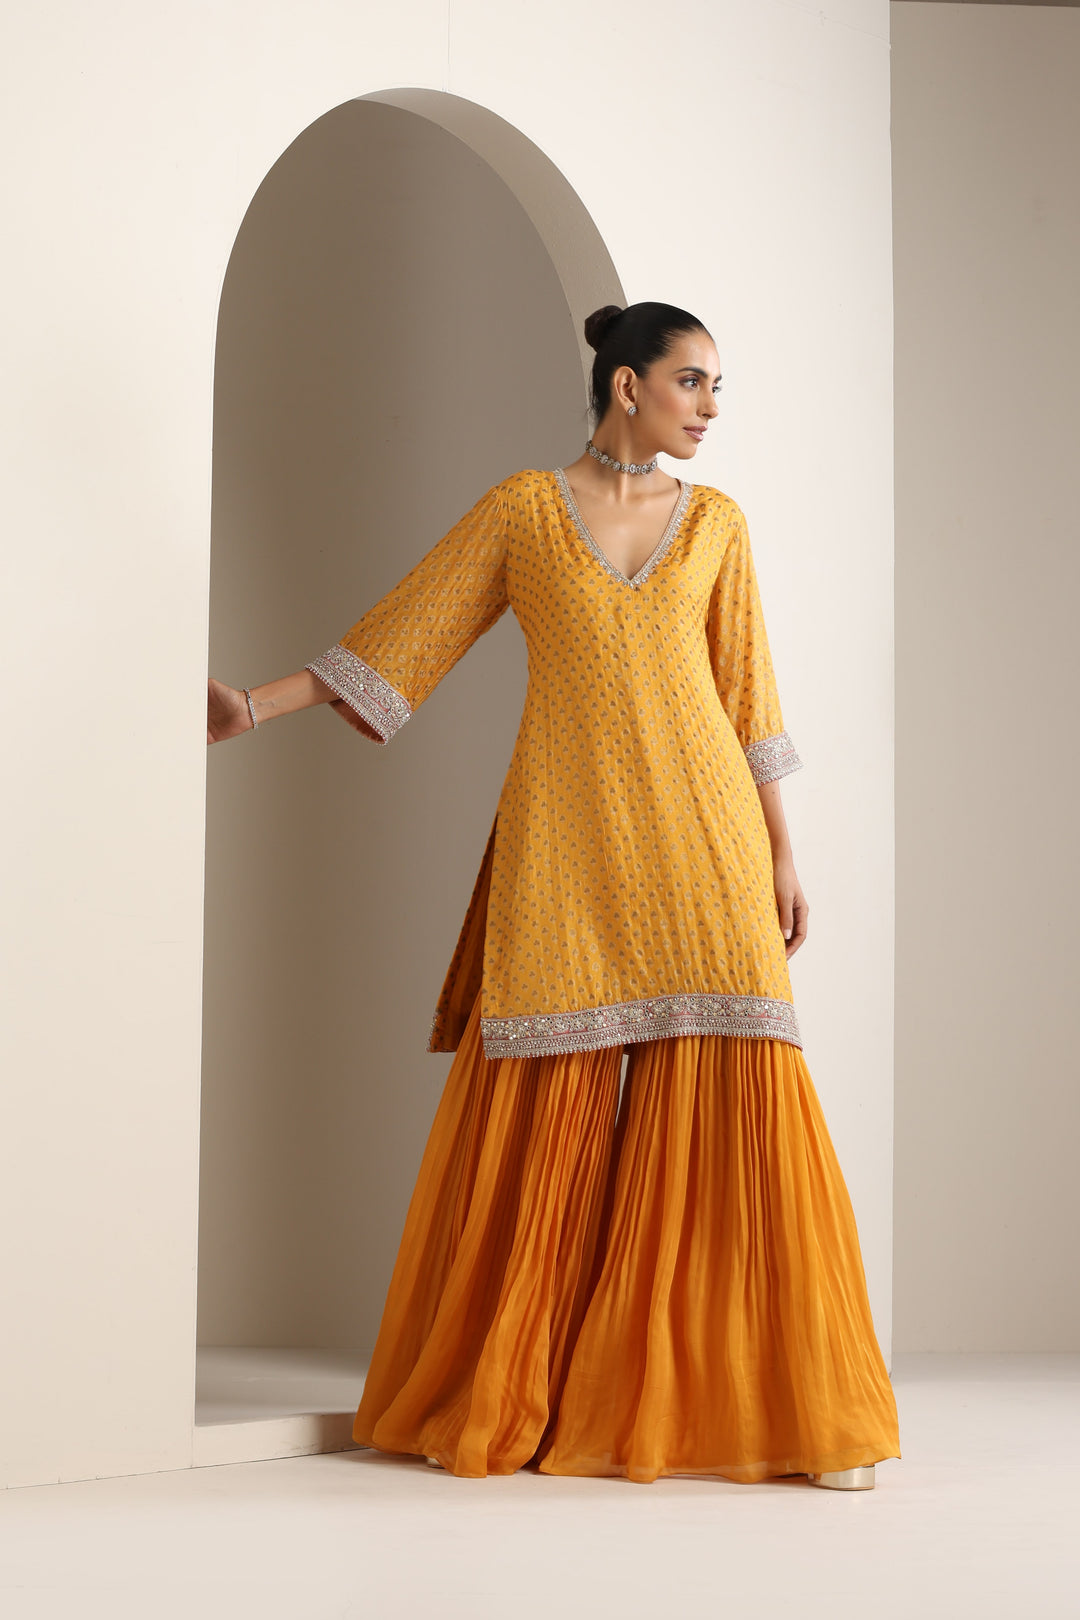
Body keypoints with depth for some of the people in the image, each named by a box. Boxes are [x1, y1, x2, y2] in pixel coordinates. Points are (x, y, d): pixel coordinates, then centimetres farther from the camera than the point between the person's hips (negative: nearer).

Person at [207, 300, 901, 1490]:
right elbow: (405, 631, 7)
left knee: (729, 1103, -6)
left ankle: (789, 1407, -2)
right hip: (567, 836, -1)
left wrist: (781, 853, 8)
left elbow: (746, 695, 12)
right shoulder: (523, 508, 7)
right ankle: (506, 1397, 10)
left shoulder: (715, 522, 12)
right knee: (547, 1112, -3)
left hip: (699, 836, 1)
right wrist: (260, 704, 1)